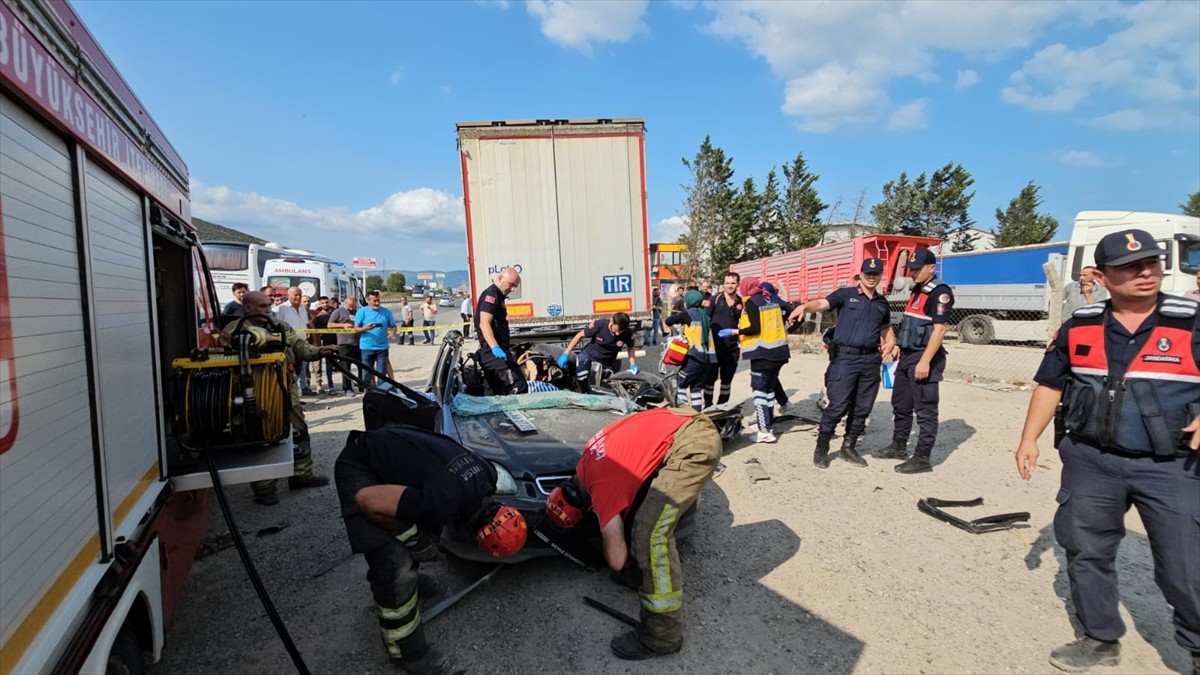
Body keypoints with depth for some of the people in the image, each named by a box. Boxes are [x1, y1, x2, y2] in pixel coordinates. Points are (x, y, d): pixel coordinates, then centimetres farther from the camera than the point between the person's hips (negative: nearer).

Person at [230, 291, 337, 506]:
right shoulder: (234, 330, -5)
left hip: (287, 391, 6)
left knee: (298, 431, 14)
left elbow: (299, 345, 3)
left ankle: (301, 475, 30)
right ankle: (264, 488, 14)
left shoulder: (281, 327, 12)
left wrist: (318, 351, -16)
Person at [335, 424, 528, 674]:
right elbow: (367, 500, -27)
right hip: (359, 468, -8)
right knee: (396, 566, -11)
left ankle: (409, 577, 45)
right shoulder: (444, 503, -32)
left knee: (428, 523, 19)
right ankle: (409, 652, 9)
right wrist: (411, 537, -15)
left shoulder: (486, 474, -8)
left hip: (389, 446, 8)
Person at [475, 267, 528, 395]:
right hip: (494, 353, -11)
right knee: (519, 387, -19)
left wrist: (506, 348, 33)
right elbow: (484, 324, -22)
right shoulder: (491, 294, -9)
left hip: (497, 351, 11)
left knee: (501, 392, 12)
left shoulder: (497, 296, 22)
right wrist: (495, 347, -34)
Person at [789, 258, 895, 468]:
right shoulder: (846, 294, 0)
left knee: (862, 408, 9)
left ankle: (848, 447, 22)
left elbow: (886, 327, 31)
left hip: (871, 359, 5)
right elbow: (822, 303, -16)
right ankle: (821, 448, 6)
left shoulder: (882, 303, 16)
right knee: (838, 405, -7)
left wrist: (890, 342, 10)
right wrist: (805, 306, -37)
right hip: (845, 357, -5)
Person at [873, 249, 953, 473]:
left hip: (923, 358, -10)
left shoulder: (940, 292, -13)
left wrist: (925, 361, -25)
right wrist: (898, 346, 20)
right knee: (900, 404, 17)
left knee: (925, 409, -2)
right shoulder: (917, 290, 16)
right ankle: (898, 446, 30)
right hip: (907, 356, 10)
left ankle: (922, 458, 4)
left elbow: (940, 329, -20)